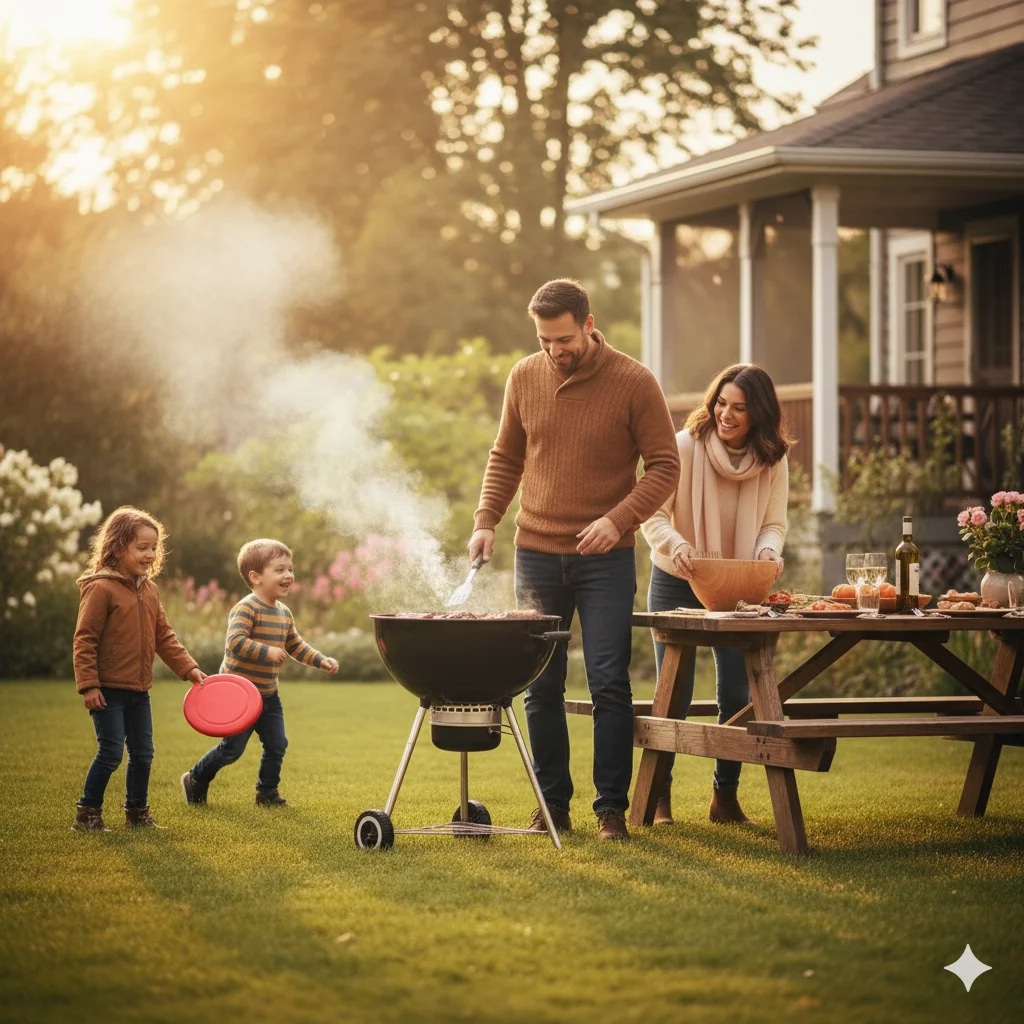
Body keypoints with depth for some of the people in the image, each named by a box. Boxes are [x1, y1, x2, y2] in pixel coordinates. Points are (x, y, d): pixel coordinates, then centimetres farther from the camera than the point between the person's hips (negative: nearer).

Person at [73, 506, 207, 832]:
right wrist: (88, 685, -19)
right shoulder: (101, 589, -14)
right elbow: (84, 640, -15)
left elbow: (164, 637, 15)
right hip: (109, 691, -7)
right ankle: (87, 814, 3)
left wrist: (189, 668, 7)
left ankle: (137, 812, 25)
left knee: (142, 753, 12)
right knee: (110, 753, -8)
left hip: (139, 691, 7)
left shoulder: (150, 590, 9)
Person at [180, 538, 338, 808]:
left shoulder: (284, 613, 8)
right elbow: (234, 642, -31)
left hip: (268, 694, 8)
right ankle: (195, 781, 20)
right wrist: (267, 652, -35)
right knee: (232, 749, -1)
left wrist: (321, 660, 9)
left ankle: (267, 792, 23)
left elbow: (296, 645, 20)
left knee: (277, 745, 6)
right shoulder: (246, 608, -19)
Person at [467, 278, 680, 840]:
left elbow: (664, 467, -6)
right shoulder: (524, 378, 4)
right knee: (540, 687, 6)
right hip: (536, 555, 3)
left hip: (605, 560, -3)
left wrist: (618, 519, -20)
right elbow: (506, 457, 14)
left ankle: (612, 807, 2)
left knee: (609, 684, -6)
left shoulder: (634, 383, -7)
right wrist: (486, 520, 1)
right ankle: (552, 804, 15)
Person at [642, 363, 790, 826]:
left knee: (737, 696, 2)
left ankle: (726, 796, 16)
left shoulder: (773, 459, -7)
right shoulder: (686, 446, -18)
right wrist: (675, 544, -36)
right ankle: (658, 795, 12)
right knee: (674, 695, -2)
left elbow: (774, 523, -2)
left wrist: (768, 551, -24)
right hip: (677, 584, -3)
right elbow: (653, 514, -16)